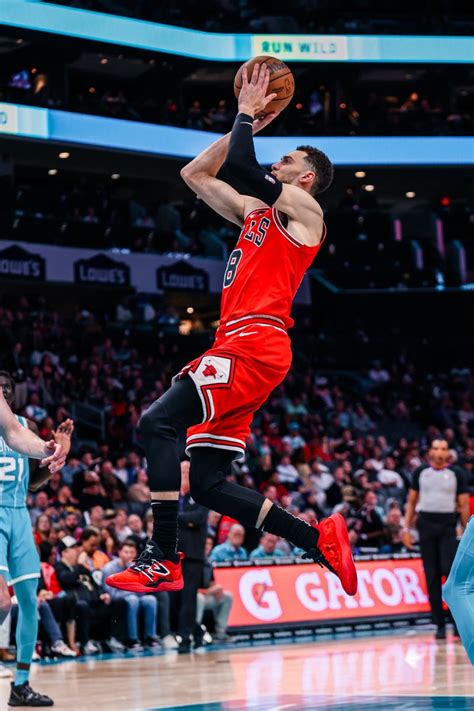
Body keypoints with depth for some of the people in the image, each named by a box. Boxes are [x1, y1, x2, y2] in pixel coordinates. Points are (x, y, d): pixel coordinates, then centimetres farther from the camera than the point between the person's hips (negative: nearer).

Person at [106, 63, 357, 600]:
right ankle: (318, 539, 9)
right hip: (238, 348, 10)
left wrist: (246, 115, 4)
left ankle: (162, 561, -25)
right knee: (207, 483, 4)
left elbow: (240, 165, -12)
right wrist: (243, 125, 27)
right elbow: (195, 174, 32)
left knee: (159, 422, -22)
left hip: (255, 346, -10)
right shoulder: (255, 211, 27)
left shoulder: (303, 208, 2)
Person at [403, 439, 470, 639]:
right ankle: (439, 624, 6)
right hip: (426, 523, 2)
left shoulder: (456, 473, 3)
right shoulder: (420, 472, 8)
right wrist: (406, 528, 5)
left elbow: (464, 505, 4)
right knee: (432, 576, 1)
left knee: (451, 570, -14)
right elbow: (412, 501, 13)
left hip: (448, 525, -2)